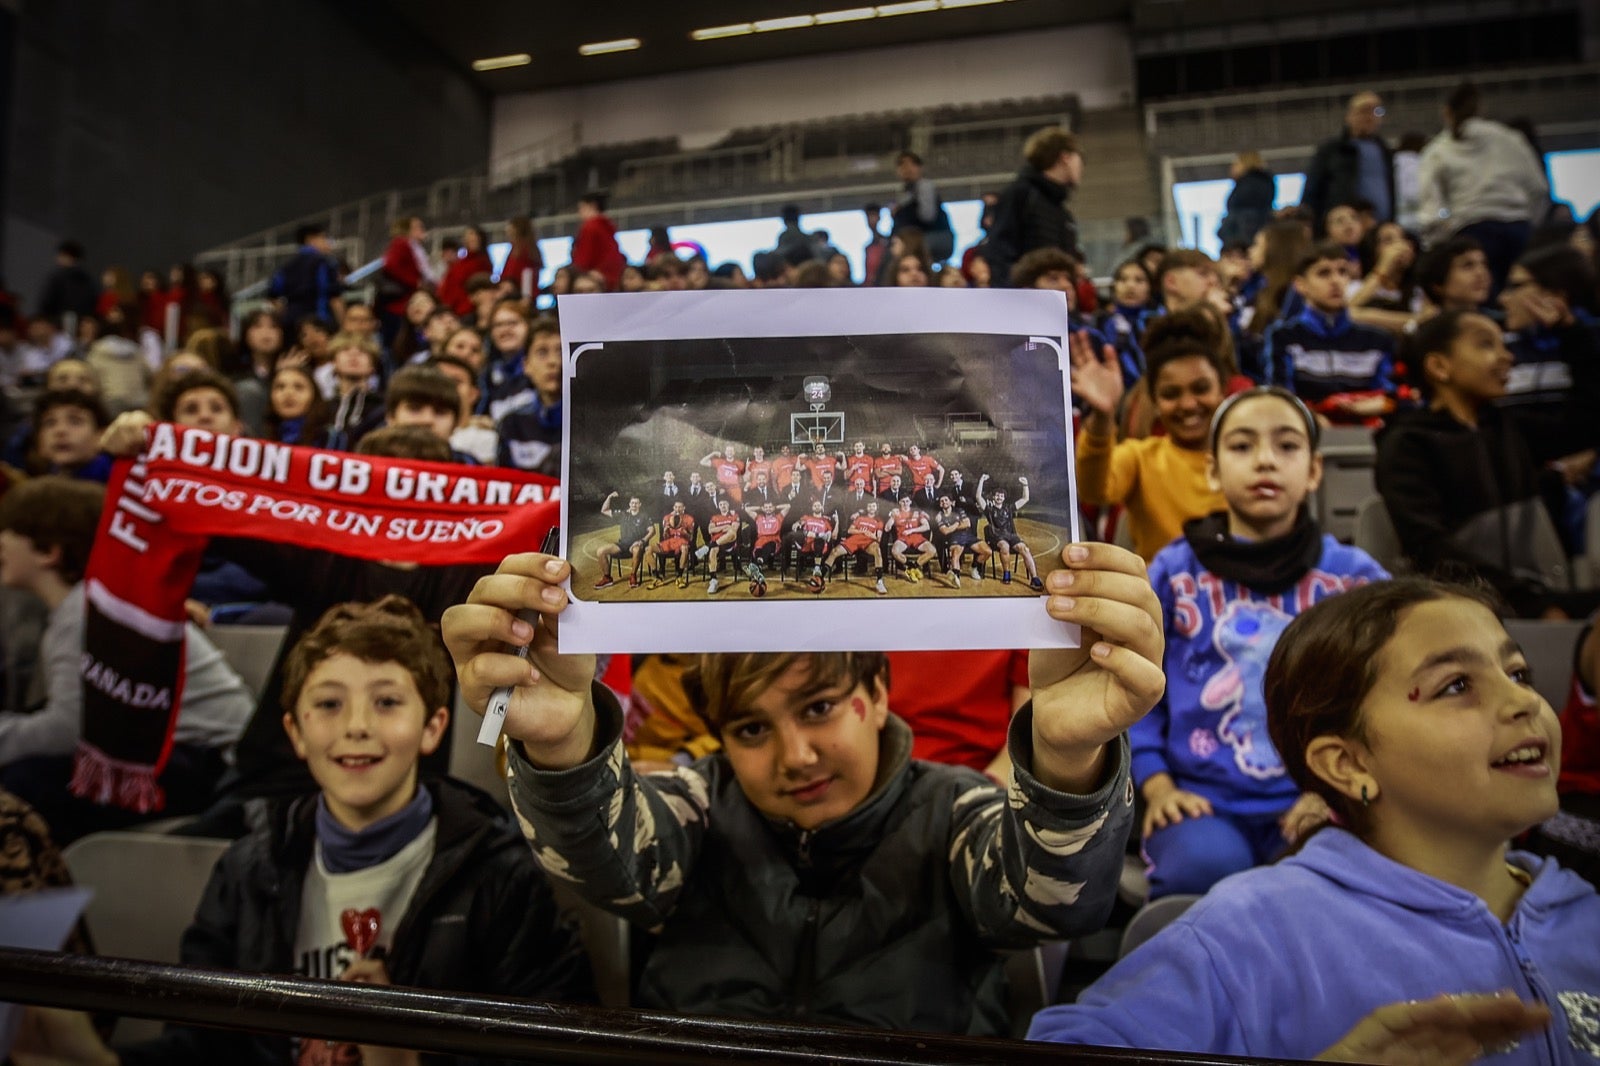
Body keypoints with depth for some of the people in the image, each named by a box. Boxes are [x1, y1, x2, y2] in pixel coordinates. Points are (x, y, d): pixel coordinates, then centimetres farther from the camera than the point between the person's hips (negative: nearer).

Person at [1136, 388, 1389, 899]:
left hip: (1312, 801, 1)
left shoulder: (1356, 576, 6)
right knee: (1206, 867, -30)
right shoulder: (1172, 571, 3)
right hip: (1201, 799, -1)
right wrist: (1157, 786, -7)